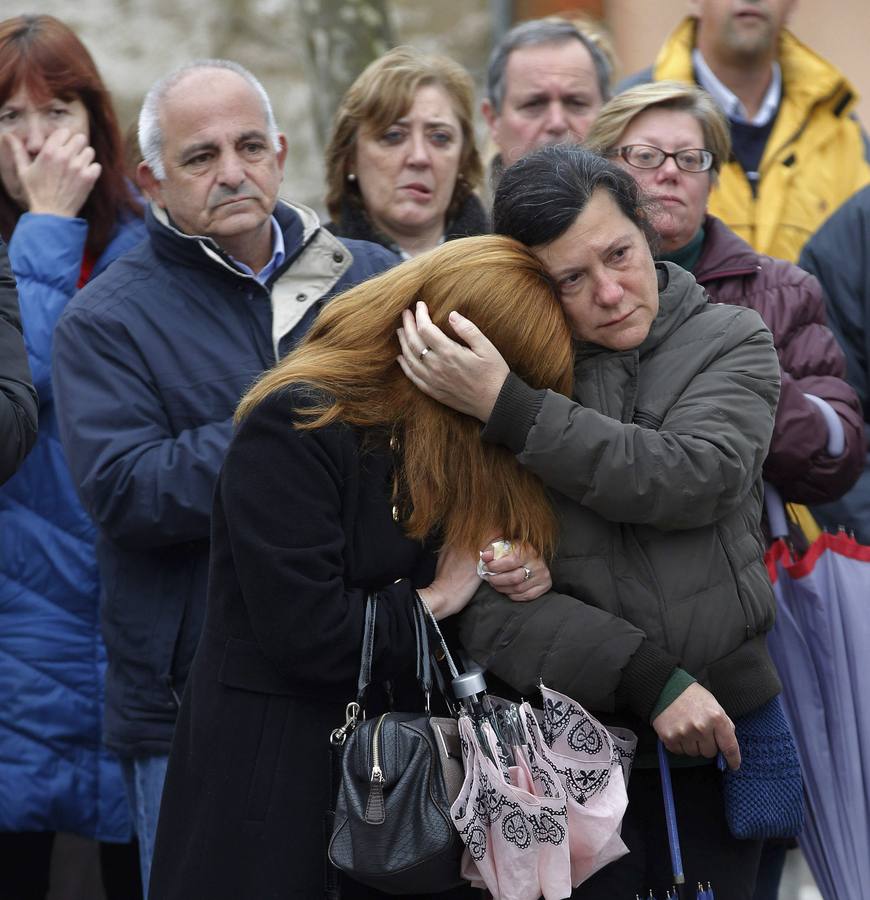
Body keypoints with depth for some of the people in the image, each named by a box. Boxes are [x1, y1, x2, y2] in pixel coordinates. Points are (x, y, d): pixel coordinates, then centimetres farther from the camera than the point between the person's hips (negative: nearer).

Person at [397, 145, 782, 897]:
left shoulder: (729, 342, 3)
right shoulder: (489, 372, -1)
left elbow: (693, 479, -17)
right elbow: (486, 603, -9)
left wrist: (510, 410, -21)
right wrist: (648, 677, -18)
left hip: (717, 742, 1)